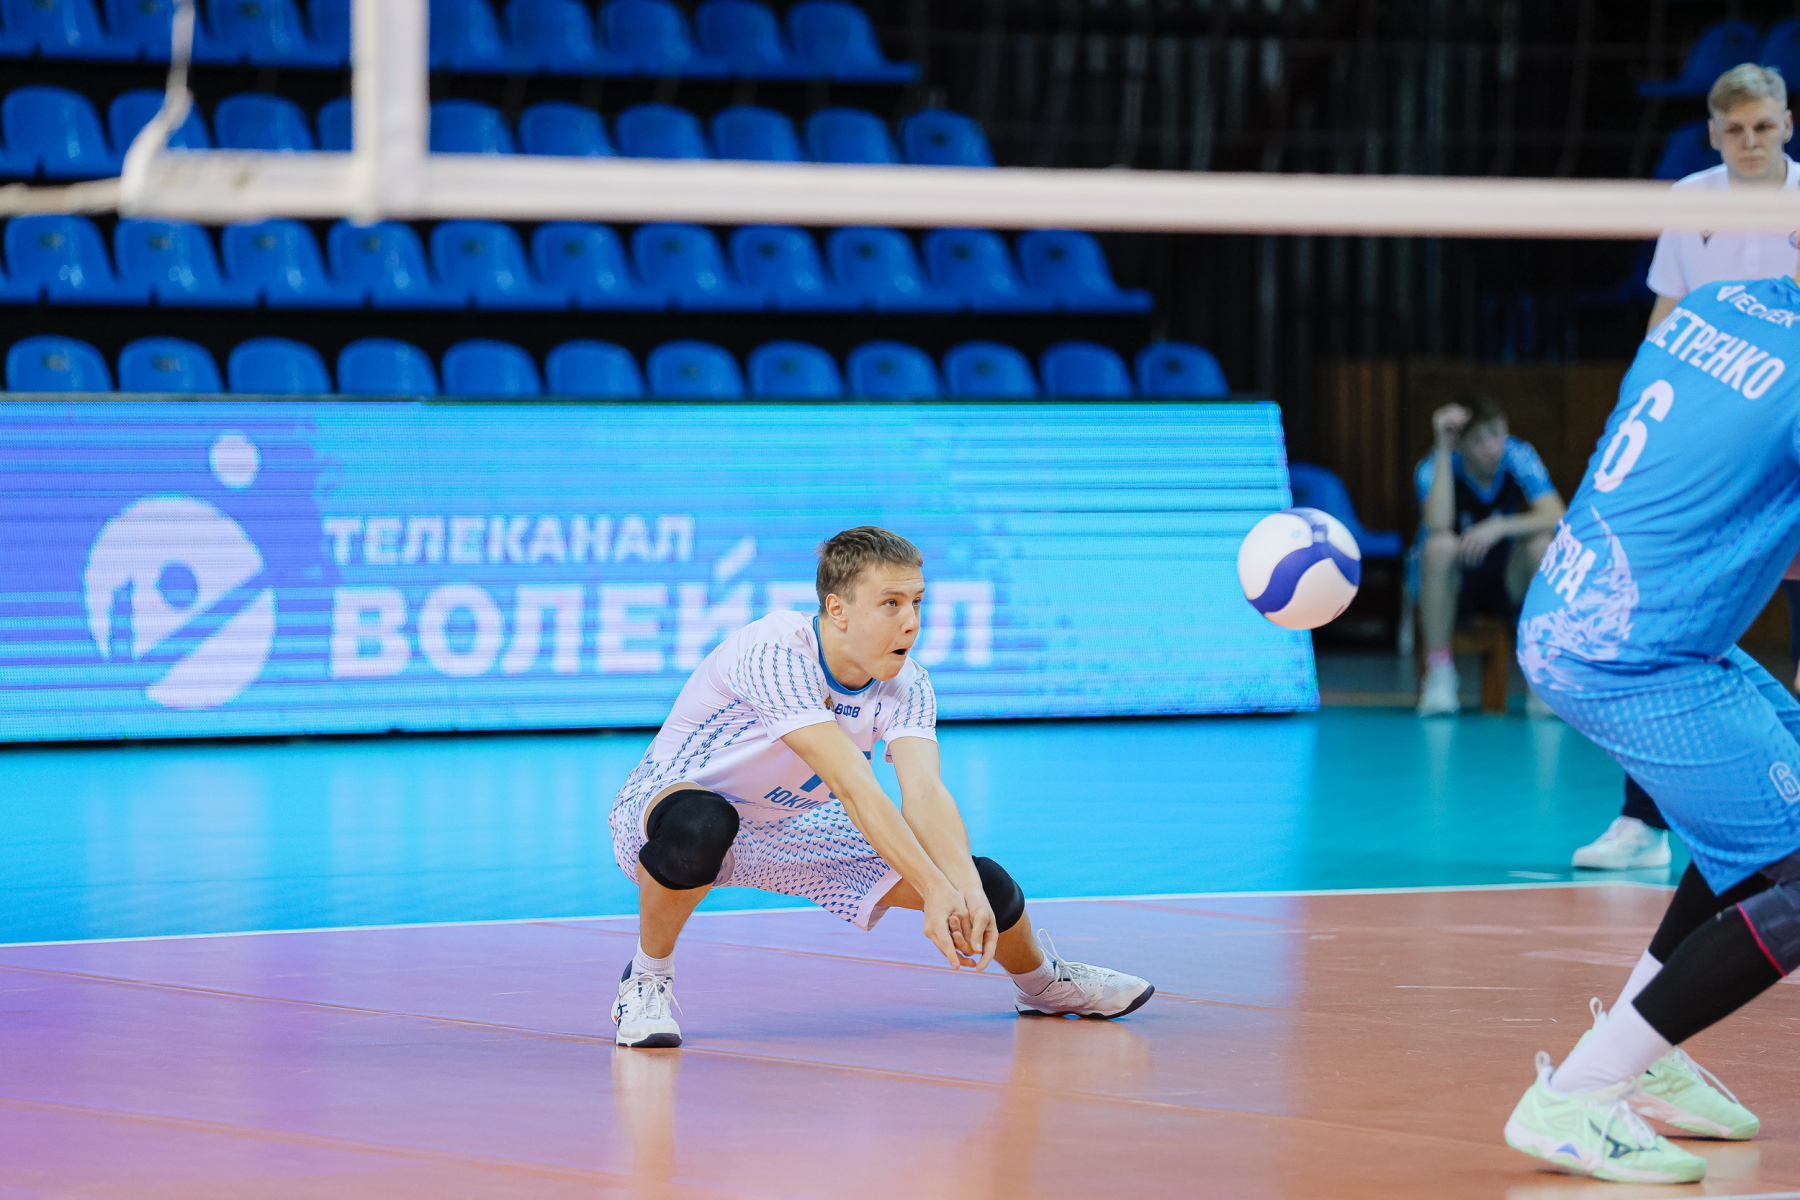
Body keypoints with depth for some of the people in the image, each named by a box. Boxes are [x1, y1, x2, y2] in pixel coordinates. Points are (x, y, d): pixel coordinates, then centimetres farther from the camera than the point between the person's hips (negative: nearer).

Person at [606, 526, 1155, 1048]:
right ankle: (647, 977, -18)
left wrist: (969, 891, -45)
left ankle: (1042, 982, 31)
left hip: (785, 833, 6)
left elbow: (925, 793, -27)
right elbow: (853, 788, -40)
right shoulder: (774, 653, -34)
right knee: (699, 827, -46)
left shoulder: (905, 683, -13)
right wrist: (935, 890, -45)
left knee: (985, 886, -6)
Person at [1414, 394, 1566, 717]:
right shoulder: (1434, 467, -17)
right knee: (1440, 545, -34)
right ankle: (1438, 673, -25)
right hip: (1451, 588, -2)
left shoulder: (1518, 457, -13)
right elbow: (1438, 525, -37)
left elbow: (1558, 518, -25)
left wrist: (1500, 527, -39)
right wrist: (1443, 449, -37)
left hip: (1507, 586, 2)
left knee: (1543, 544, -28)